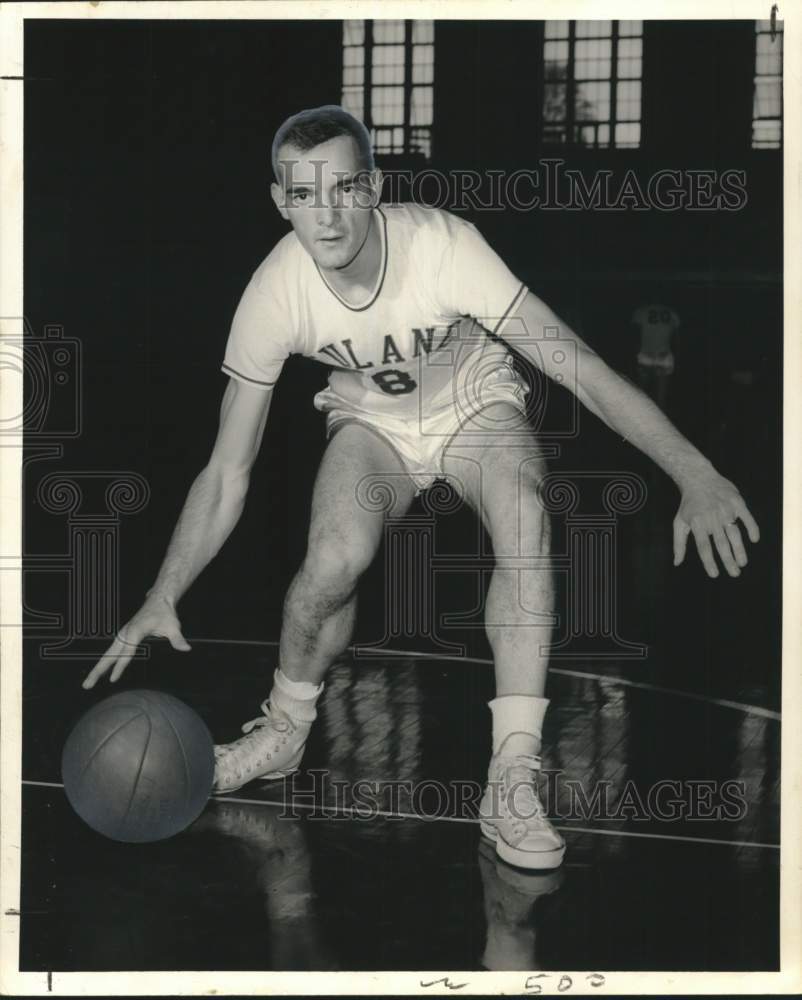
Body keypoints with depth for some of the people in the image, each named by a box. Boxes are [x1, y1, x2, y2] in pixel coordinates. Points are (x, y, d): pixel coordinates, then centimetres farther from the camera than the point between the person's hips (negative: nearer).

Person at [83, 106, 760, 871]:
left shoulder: (444, 246, -32)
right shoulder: (275, 292, -25)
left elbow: (578, 367, -31)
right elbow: (226, 472, -15)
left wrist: (693, 472, -39)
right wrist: (162, 599, -21)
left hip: (477, 409, -1)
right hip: (370, 424, 1)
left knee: (526, 522, -32)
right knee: (335, 558, -28)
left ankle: (513, 781, -25)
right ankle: (285, 730, 4)